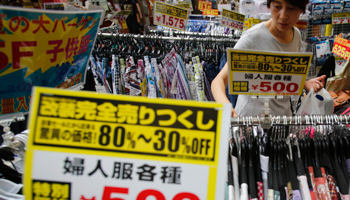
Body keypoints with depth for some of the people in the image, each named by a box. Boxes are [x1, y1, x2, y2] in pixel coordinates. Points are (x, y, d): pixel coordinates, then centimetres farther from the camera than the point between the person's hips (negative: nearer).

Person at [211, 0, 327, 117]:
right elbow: (219, 81, -24)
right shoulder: (252, 37, -20)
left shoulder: (296, 35, 1)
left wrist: (305, 84, -4)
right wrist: (225, 107, -45)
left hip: (283, 115, 8)